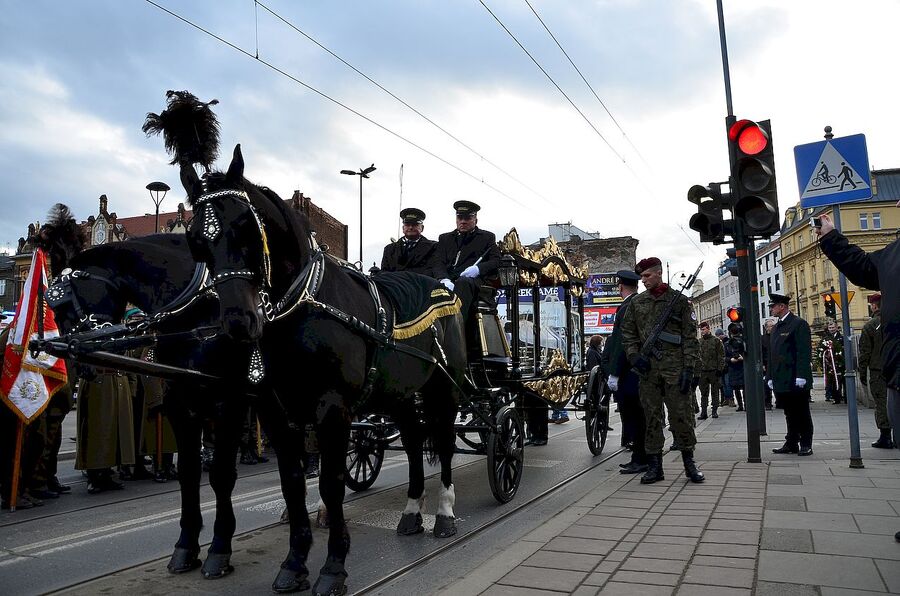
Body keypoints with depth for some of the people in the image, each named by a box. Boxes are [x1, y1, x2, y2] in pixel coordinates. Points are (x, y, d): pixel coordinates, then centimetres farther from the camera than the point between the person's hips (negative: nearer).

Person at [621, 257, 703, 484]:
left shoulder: (679, 300, 3)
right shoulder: (636, 303, 11)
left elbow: (690, 337, 0)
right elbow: (627, 333, 14)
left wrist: (688, 368, -7)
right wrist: (634, 355, -3)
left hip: (675, 369, -3)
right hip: (647, 369, 3)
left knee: (681, 415, 0)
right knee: (652, 417, 6)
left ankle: (689, 463, 14)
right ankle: (654, 466, 13)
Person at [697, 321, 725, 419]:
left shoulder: (716, 340, 0)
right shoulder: (699, 342, 9)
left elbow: (721, 355, -1)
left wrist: (719, 368, -8)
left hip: (714, 370, -3)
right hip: (703, 371, 3)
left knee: (714, 392, 5)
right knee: (704, 393, 4)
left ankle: (715, 410, 12)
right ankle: (703, 412, 5)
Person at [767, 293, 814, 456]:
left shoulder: (799, 324, -6)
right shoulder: (776, 328, 18)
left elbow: (804, 352, -14)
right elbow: (772, 354, 18)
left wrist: (801, 376, -19)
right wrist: (770, 376, 13)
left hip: (796, 381, -7)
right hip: (782, 381, 7)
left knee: (802, 413, 2)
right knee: (790, 414, 11)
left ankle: (806, 445, 9)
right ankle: (791, 443, 16)